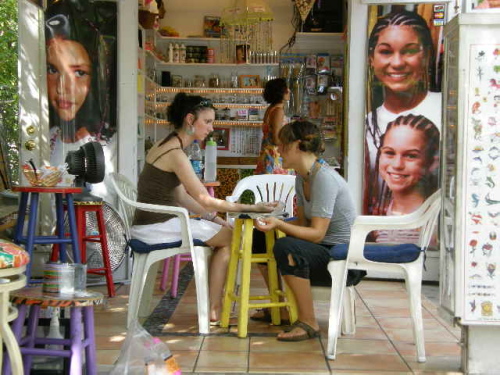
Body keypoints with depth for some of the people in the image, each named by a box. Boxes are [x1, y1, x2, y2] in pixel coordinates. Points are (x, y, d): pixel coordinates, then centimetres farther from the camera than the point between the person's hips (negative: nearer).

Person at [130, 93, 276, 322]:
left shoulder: (164, 146, 13)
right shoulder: (176, 154, -18)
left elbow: (181, 198, 14)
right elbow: (207, 201, -19)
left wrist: (213, 218, 6)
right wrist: (253, 208, -14)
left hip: (153, 223, 9)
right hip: (157, 227, -9)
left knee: (224, 231, 11)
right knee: (230, 237, -3)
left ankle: (215, 306, 10)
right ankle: (214, 309, 3)